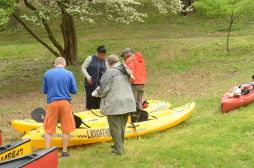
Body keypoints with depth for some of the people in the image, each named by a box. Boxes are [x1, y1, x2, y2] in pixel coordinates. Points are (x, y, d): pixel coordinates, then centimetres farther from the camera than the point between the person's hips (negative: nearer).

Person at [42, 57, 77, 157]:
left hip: (52, 103, 1)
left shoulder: (47, 73, 2)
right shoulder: (69, 74, -1)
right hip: (65, 103, 0)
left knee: (49, 129, 7)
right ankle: (64, 151, 14)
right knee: (66, 129, 10)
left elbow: (44, 90, 9)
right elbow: (74, 91, 5)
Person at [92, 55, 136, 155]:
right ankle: (119, 145, 31)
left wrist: (97, 93, 8)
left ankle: (118, 150, 3)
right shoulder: (126, 72, 10)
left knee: (115, 127, 1)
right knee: (122, 126, 19)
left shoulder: (110, 72, -13)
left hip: (114, 105, -7)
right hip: (127, 103, 7)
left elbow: (103, 90, -16)